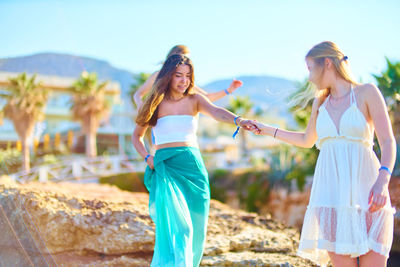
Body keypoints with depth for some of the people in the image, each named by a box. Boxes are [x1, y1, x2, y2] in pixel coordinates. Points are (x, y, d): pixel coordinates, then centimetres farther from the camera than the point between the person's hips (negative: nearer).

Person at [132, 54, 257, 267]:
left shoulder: (194, 100, 8)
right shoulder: (157, 103, 5)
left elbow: (216, 112, -13)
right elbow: (137, 135, 16)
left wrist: (238, 120, -33)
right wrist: (147, 158, -2)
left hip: (193, 167, 2)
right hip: (166, 168, -2)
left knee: (194, 228, 5)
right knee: (176, 224, -16)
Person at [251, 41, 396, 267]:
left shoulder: (367, 92, 1)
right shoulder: (320, 103, 17)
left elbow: (388, 142, -6)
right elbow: (307, 140, 33)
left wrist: (383, 180, -22)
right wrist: (268, 130, 35)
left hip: (365, 189, -4)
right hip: (331, 191, 4)